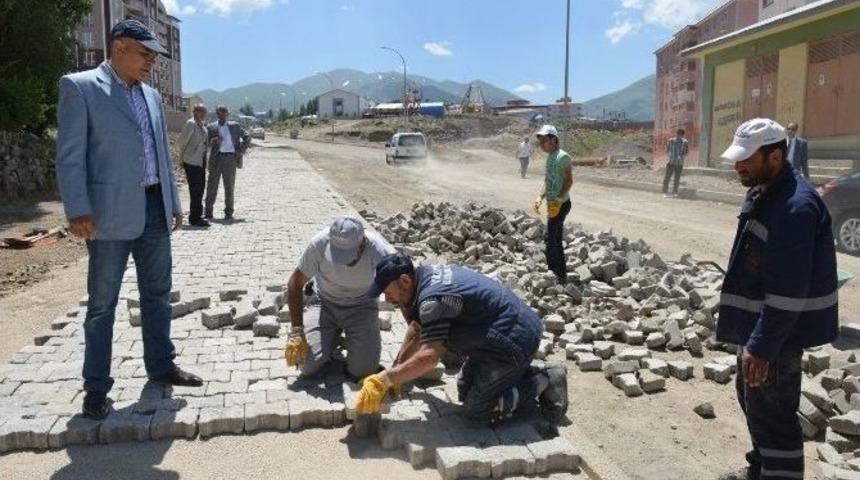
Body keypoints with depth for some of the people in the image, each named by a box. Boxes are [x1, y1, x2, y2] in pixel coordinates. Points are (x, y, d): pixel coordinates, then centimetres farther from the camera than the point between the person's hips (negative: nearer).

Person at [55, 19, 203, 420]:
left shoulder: (151, 96, 15)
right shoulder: (79, 87, -5)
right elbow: (69, 155, -10)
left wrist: (173, 202, 15)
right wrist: (78, 210, -17)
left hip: (154, 209, 6)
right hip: (110, 213, -6)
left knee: (157, 294, 14)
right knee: (102, 303, 3)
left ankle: (161, 365, 28)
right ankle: (96, 386, 13)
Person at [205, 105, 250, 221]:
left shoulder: (235, 126, 9)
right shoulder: (211, 127, 9)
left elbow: (247, 138, 12)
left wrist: (241, 151, 1)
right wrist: (212, 141, -16)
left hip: (230, 158, 0)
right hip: (216, 158, 0)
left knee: (229, 187, 4)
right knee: (212, 186, 0)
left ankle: (228, 213, 11)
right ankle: (208, 212, 6)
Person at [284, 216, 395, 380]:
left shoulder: (377, 249, -31)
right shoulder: (319, 243, -27)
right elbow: (295, 283, -14)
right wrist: (296, 332, -20)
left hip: (362, 306, -1)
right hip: (325, 303, 1)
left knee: (362, 370, -16)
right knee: (309, 366, -12)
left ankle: (350, 340, 17)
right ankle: (333, 338, 20)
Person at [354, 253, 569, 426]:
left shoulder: (433, 300, -25)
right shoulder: (425, 275, 6)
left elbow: (429, 356, -33)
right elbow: (416, 330, 17)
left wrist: (384, 380, -26)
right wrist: (396, 373, 13)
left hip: (514, 340, -10)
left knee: (475, 412, -5)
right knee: (465, 391, 18)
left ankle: (543, 382, 1)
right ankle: (537, 373, 16)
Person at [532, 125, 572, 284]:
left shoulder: (562, 156, -15)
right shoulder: (550, 157, 14)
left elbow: (569, 180, -20)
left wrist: (558, 200, -26)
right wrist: (541, 198, 14)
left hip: (560, 204, -10)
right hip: (553, 203, 10)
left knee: (553, 239, -7)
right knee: (551, 238, 16)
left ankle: (561, 277, 0)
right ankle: (553, 271, 28)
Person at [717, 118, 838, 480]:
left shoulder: (794, 207, -26)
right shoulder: (763, 191, 6)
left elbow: (789, 290, -28)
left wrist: (762, 346, -26)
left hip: (779, 328, -11)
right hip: (759, 319, 11)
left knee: (772, 412, -1)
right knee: (752, 398, 23)